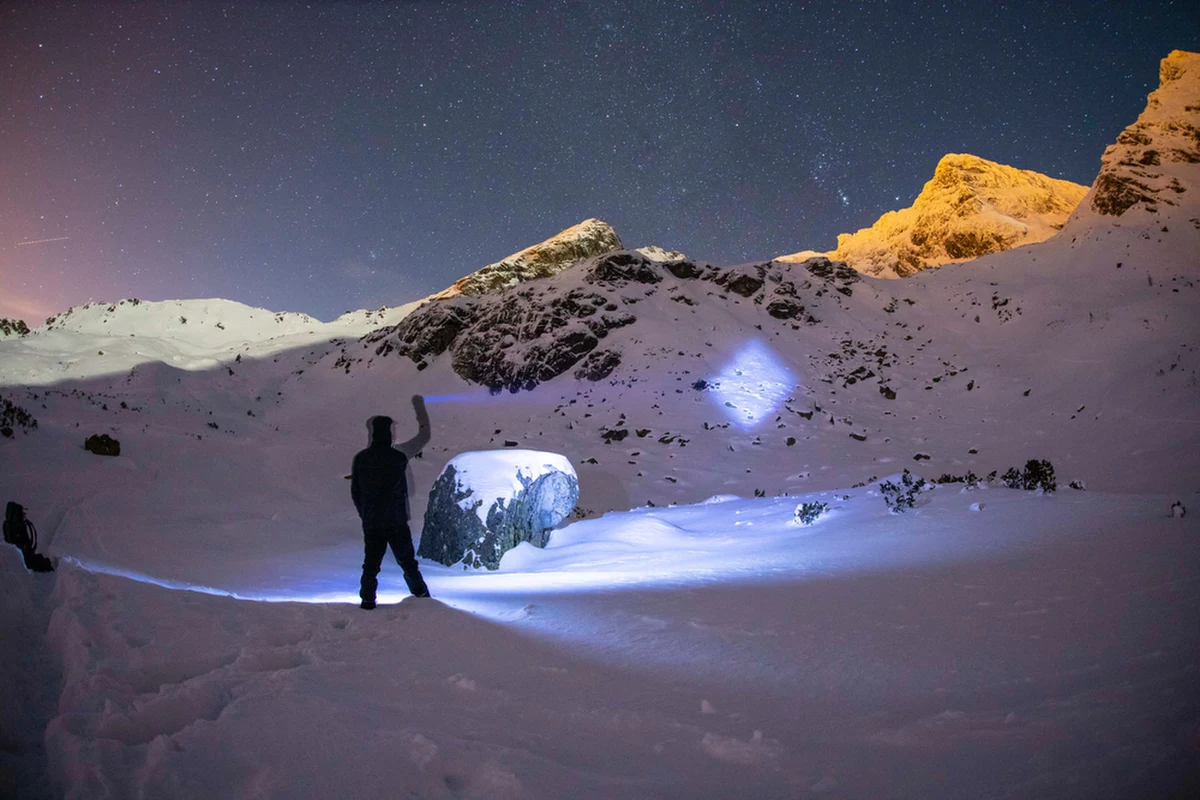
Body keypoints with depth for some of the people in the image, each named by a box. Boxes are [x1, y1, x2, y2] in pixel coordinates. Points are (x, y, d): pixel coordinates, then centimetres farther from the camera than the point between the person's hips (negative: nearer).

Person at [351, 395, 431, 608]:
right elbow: (424, 437, 0)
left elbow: (355, 492, 4)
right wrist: (419, 407, 11)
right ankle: (421, 596, 21)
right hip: (396, 522, -2)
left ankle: (368, 601, 13)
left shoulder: (360, 458, -3)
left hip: (371, 524, 2)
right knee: (407, 563, 12)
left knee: (371, 564, 13)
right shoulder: (399, 455, -13)